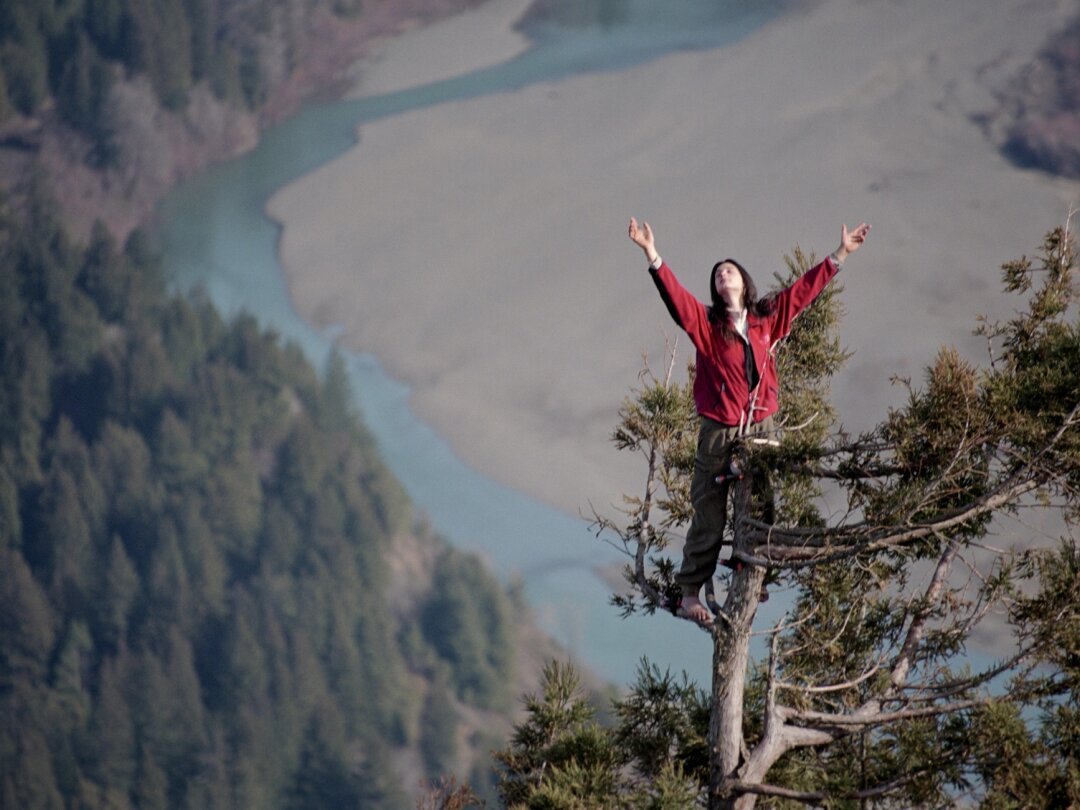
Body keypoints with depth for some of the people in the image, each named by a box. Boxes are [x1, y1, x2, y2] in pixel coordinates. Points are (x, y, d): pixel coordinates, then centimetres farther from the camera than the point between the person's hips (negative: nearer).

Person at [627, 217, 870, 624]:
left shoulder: (767, 318, 7)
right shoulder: (705, 322, -2)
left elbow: (803, 290, 14)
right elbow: (674, 295, -15)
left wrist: (841, 254, 16)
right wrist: (653, 257, -30)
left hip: (761, 428, 3)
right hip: (719, 433, -3)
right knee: (709, 515, -2)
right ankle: (690, 593, 1)